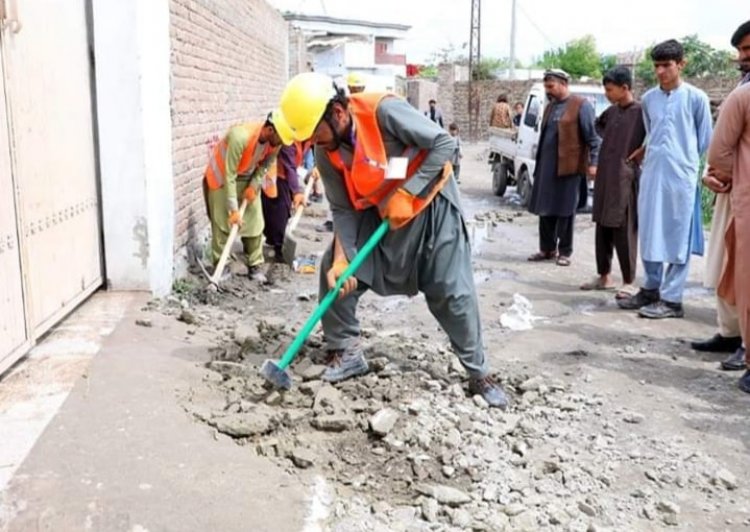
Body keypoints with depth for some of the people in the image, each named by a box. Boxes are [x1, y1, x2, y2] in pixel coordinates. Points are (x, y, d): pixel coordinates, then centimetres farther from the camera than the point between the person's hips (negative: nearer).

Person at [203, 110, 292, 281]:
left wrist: (254, 185, -13)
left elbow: (268, 164, -1)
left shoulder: (275, 140, -21)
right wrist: (233, 209, -31)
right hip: (222, 176, -5)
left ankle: (255, 265, 8)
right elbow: (229, 176, -34)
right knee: (222, 221, -6)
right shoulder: (240, 137, -39)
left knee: (254, 221, 1)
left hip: (249, 178, 5)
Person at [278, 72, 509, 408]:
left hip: (428, 201, -5)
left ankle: (479, 374, 10)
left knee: (452, 292, -6)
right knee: (333, 271, -4)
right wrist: (342, 258, -20)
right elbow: (342, 209, -7)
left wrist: (404, 195, -27)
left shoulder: (383, 111, -30)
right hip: (377, 211, 5)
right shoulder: (325, 153, -12)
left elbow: (444, 144, -26)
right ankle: (346, 353, 12)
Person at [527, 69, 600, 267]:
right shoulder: (550, 107, 17)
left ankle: (564, 251, 11)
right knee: (545, 209, 9)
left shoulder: (581, 105, -6)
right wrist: (539, 163, 18)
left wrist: (593, 163, -15)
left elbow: (593, 136, -9)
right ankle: (547, 249, 20)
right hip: (546, 167, 7)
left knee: (565, 211, 1)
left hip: (568, 167, -7)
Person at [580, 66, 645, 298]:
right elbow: (598, 125, 32)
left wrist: (638, 154, -11)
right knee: (602, 228, 11)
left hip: (625, 177, -7)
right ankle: (604, 276, 22)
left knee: (624, 231, -6)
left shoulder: (641, 112, -9)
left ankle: (629, 282, 1)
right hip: (604, 176, 7)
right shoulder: (611, 111, 12)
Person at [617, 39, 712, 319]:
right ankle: (651, 288, 22)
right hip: (651, 175, 4)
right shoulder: (648, 99, 8)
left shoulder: (696, 98, -3)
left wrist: (684, 159, 9)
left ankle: (671, 299, 4)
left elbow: (705, 140, 5)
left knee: (677, 238, 0)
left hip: (681, 176, -4)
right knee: (649, 235, 9)